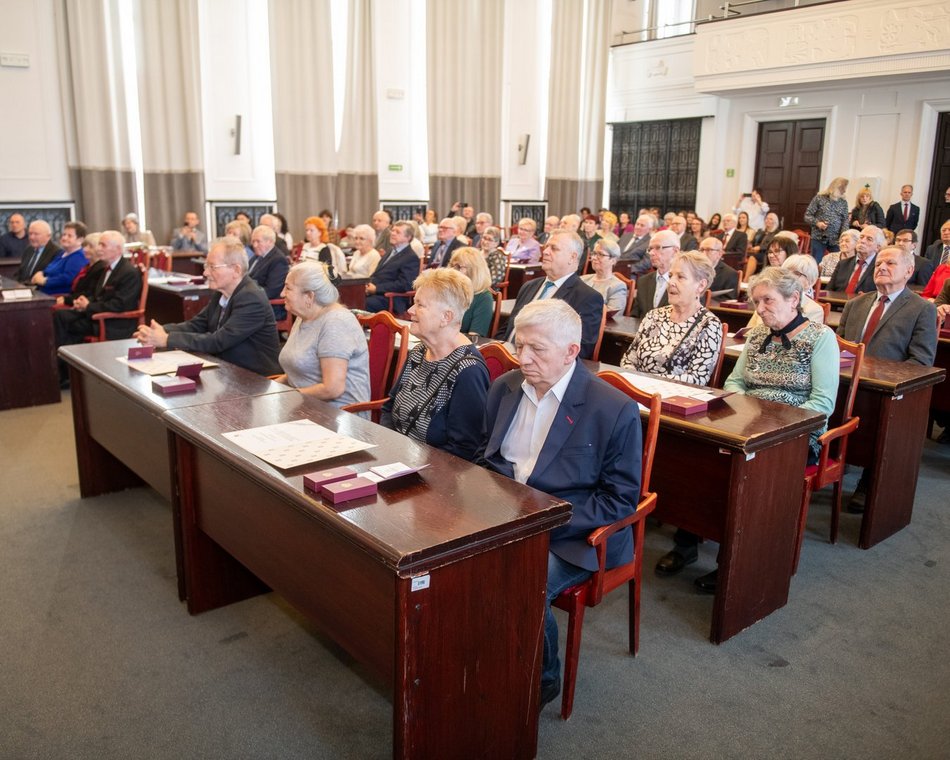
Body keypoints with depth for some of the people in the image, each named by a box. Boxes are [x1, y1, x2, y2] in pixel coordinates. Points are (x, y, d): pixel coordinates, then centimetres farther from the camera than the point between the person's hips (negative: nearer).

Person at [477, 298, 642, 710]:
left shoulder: (615, 409, -13)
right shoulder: (505, 387, 5)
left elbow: (620, 498, -10)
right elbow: (485, 455, 17)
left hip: (573, 535, -5)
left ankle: (541, 680, 3)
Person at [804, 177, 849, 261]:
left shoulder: (843, 202, 9)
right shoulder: (819, 198, -2)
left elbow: (845, 220, 5)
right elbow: (807, 215, -1)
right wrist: (817, 223, -19)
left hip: (836, 239, 3)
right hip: (819, 238, -3)